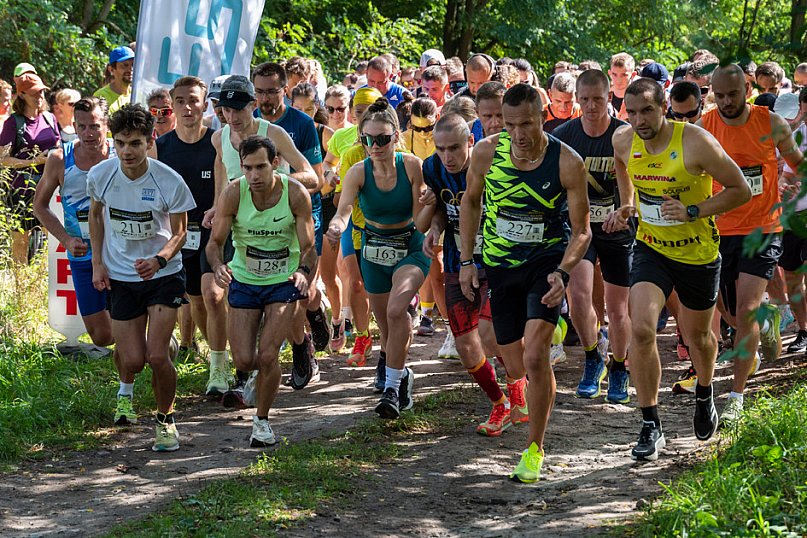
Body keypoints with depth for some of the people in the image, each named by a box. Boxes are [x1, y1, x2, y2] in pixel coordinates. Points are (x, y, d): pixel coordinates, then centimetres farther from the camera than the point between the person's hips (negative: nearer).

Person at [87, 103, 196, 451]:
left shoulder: (170, 182, -18)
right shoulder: (100, 175, -10)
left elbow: (179, 233, -6)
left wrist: (159, 260, -26)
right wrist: (97, 263, 3)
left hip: (163, 276, -2)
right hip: (119, 278, 2)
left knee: (157, 356, -14)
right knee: (133, 361, -1)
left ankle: (166, 420, 12)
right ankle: (126, 389, 38)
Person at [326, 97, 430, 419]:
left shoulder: (412, 166, -18)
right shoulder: (358, 172, -15)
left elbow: (420, 217, -15)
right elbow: (343, 209, -30)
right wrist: (337, 227, -52)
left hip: (411, 247, -3)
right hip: (374, 248, 3)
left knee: (396, 309, -28)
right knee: (385, 325, 12)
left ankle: (393, 385, -18)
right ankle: (402, 375, 41)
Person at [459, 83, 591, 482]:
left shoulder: (567, 163, -17)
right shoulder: (487, 153, -11)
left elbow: (581, 230, -9)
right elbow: (470, 202, 8)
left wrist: (562, 271, -25)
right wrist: (466, 261, 4)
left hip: (547, 262, -3)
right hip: (499, 265, 3)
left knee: (535, 356, -19)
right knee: (515, 366, 9)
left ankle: (534, 449, -4)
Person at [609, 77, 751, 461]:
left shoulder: (696, 142, -22)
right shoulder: (623, 140, -8)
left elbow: (741, 190, -16)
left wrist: (693, 211, -25)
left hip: (698, 253, -2)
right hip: (651, 248, 2)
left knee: (697, 335, 16)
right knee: (641, 329, -18)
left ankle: (704, 397, 49)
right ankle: (651, 426, -8)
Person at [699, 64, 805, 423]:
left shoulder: (770, 123, -7)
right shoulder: (703, 127, -6)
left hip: (763, 230, -2)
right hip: (721, 230, 2)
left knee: (746, 312, -13)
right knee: (733, 317, 11)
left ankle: (736, 397, -5)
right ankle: (767, 319, 47)